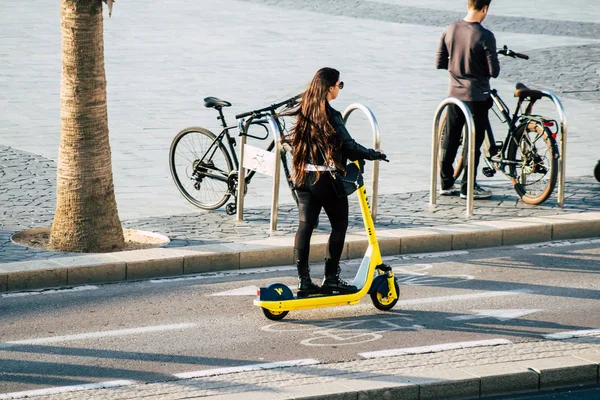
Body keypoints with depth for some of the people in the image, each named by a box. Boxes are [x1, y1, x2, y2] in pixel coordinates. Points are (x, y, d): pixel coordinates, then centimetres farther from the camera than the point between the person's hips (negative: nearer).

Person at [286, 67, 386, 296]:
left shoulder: (303, 112, 4)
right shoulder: (330, 116, -16)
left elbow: (292, 140, 14)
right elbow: (349, 146, -17)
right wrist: (374, 155, -4)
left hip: (304, 178, 6)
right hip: (327, 180, -6)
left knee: (305, 226, 6)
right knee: (339, 225, 7)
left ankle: (303, 280, 5)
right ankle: (331, 278, 6)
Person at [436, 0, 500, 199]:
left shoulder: (450, 30, -3)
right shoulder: (485, 36, -19)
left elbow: (439, 63, 3)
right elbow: (494, 71, -16)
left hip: (454, 94, 5)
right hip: (477, 96, -5)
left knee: (449, 140, 14)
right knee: (473, 143, 4)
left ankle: (446, 183, 20)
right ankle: (468, 187, 7)